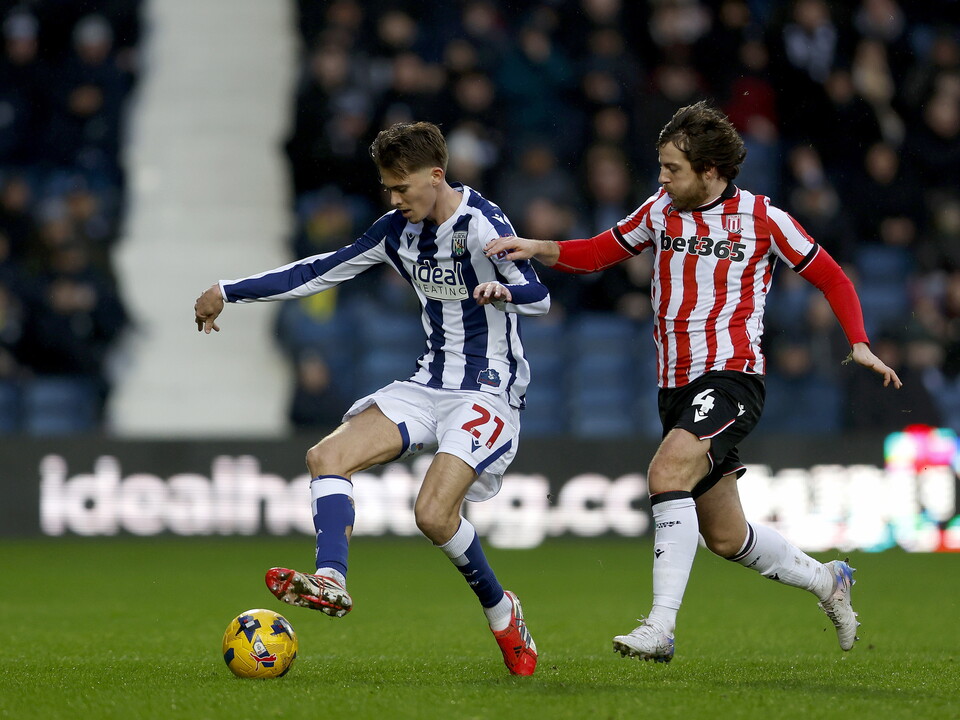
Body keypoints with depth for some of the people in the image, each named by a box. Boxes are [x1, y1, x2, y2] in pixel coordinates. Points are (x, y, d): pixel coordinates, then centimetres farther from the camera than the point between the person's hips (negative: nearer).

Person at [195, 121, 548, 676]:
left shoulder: (481, 223, -16)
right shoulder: (399, 230, 6)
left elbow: (540, 297, -24)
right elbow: (323, 271, 13)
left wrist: (501, 290, -48)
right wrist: (229, 293, 15)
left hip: (490, 391, -8)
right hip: (430, 383, 8)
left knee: (434, 512, -22)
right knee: (328, 455, -12)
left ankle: (502, 612, 1)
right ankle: (332, 580, -26)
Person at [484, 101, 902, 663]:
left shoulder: (761, 218, -4)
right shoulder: (661, 211, 8)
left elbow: (831, 278, 6)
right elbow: (599, 253, 17)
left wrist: (860, 344, -6)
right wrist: (537, 249, 0)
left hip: (732, 379, -6)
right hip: (676, 387, 6)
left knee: (668, 469, -31)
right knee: (727, 538, 11)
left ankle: (661, 627, -32)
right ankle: (826, 580, 38)